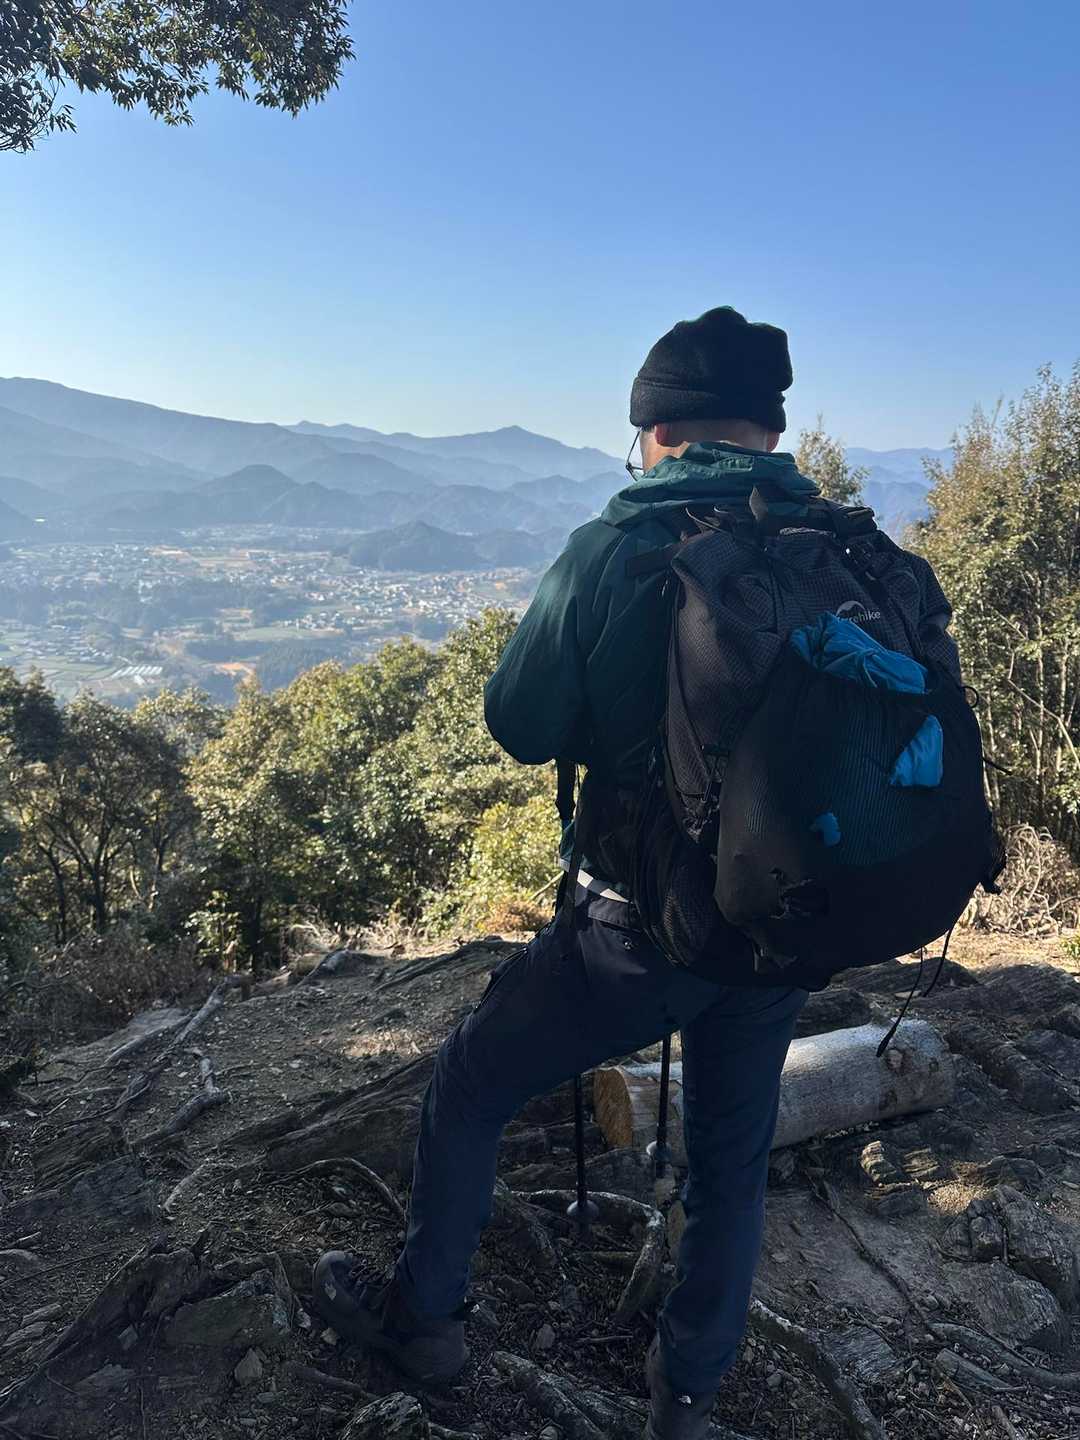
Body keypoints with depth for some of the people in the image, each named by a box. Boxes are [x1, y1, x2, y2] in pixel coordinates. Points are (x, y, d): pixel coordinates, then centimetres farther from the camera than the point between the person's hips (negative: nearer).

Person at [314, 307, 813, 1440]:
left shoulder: (612, 550, -15)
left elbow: (520, 727, -7)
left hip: (642, 928, -4)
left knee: (467, 1089, 20)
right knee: (731, 1161, 24)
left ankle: (423, 1316, 37)